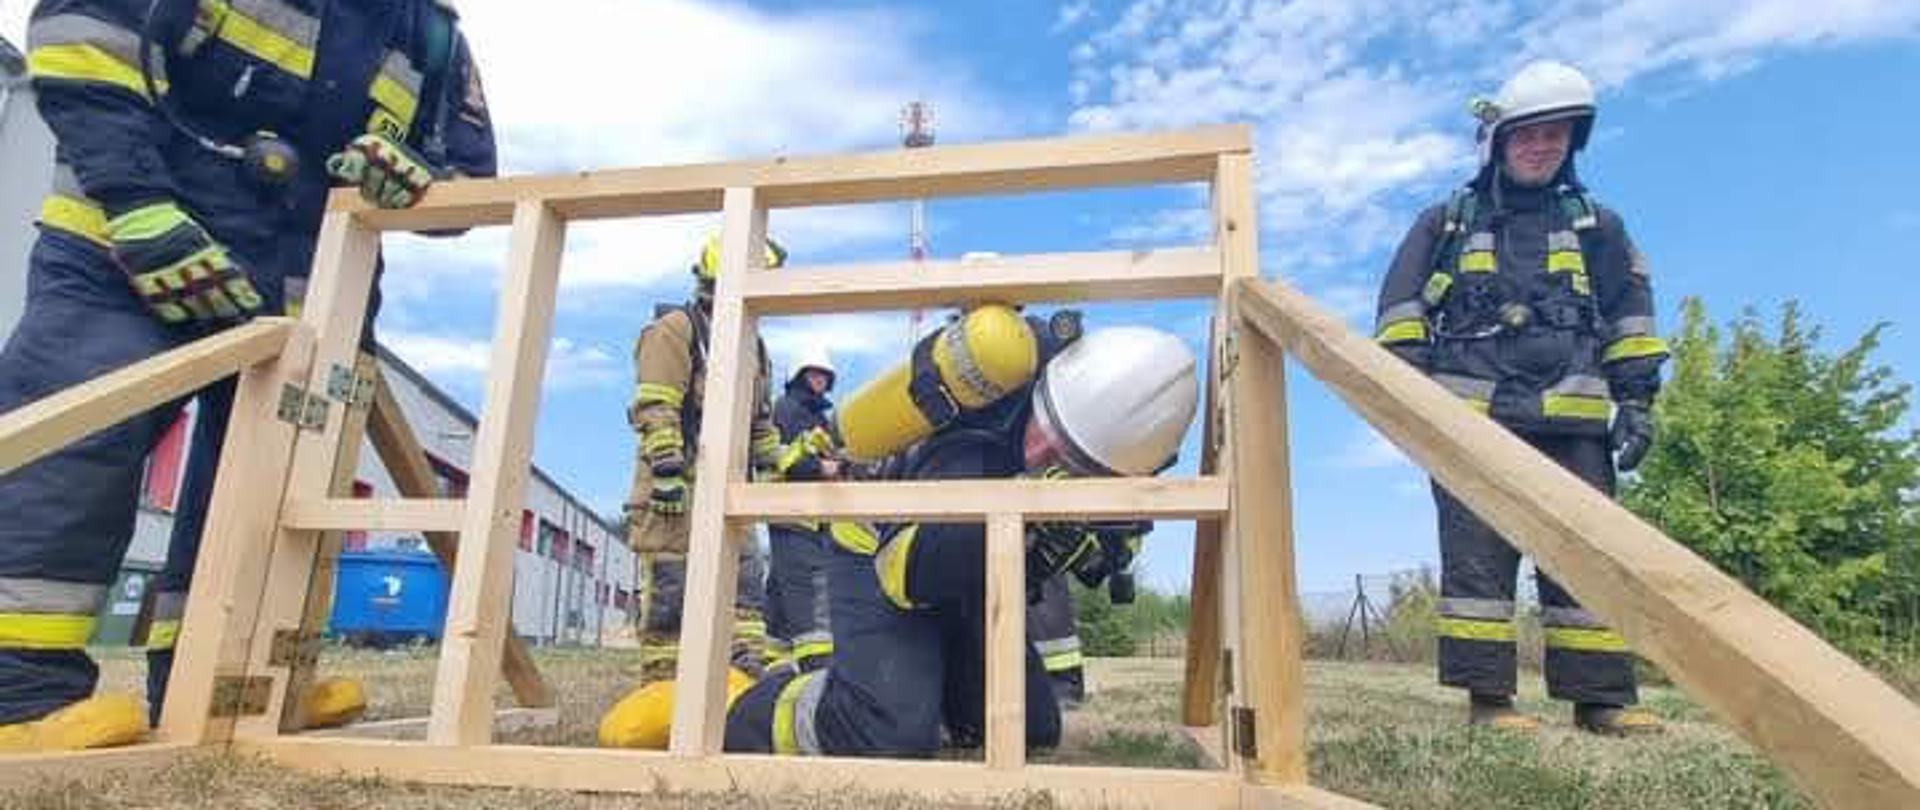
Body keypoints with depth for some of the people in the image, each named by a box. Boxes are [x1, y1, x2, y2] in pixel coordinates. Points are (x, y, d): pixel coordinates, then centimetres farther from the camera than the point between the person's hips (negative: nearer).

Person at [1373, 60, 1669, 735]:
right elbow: (1400, 310, 8)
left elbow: (1630, 319, 18)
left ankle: (1602, 698, 6)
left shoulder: (1596, 226, 22)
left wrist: (1636, 401, 9)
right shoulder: (1446, 224, 15)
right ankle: (1487, 696, -2)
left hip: (1571, 416, 3)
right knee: (1478, 554, -5)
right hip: (1470, 413, -2)